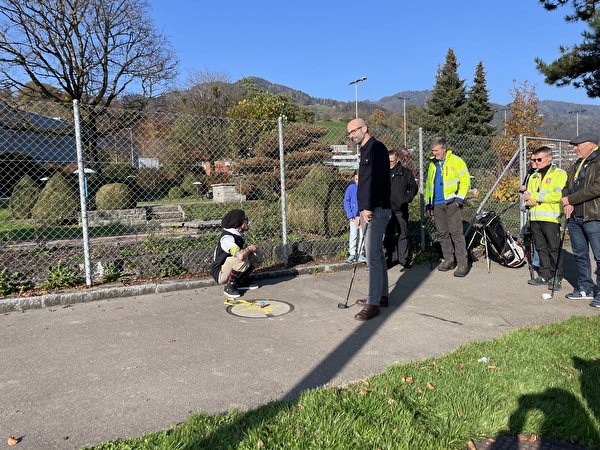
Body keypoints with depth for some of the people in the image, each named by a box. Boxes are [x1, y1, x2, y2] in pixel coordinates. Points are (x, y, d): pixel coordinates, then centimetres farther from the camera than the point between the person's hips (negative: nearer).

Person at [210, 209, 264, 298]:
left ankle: (242, 281, 8)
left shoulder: (241, 234, 0)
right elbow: (241, 256, -43)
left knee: (259, 254, -1)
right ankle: (229, 286, -15)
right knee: (241, 258, -35)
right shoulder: (227, 238, -28)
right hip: (220, 274, -8)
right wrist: (249, 248, -22)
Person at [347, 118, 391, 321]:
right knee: (377, 255, 15)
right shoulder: (366, 150, 21)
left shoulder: (376, 147, -9)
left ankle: (373, 304, -4)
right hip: (369, 210, 10)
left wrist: (368, 207, -25)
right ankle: (381, 296, 25)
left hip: (376, 210, -10)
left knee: (373, 257, -9)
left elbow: (375, 179, -21)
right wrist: (361, 213, 20)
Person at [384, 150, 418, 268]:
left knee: (403, 235, 4)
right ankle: (392, 258, 16)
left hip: (401, 211, -1)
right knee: (388, 236, 5)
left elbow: (414, 188, 12)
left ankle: (403, 258, 14)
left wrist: (407, 199, -1)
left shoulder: (406, 173, 4)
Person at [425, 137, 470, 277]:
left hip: (451, 202, -6)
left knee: (456, 232, -8)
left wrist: (459, 197, -12)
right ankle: (449, 259, 20)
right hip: (437, 204, 6)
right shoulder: (432, 163, 16)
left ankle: (462, 263, -5)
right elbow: (428, 184, 21)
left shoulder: (456, 161, -2)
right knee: (442, 233, 10)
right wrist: (428, 203, 17)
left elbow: (465, 179, -5)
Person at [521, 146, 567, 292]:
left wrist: (534, 196, -13)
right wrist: (528, 200, -6)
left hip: (551, 218, -6)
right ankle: (544, 275, 18)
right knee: (541, 248, 10)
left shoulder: (560, 174, -1)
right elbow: (528, 194, 19)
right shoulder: (533, 177, 20)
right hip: (535, 218, 6)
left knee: (554, 249, -1)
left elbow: (558, 195, -15)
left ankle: (557, 278, 7)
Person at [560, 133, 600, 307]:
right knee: (580, 255, 14)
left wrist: (570, 199, -13)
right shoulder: (576, 165, 18)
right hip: (574, 217, 8)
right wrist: (567, 203, -1)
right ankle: (585, 288, 25)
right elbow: (566, 187, 20)